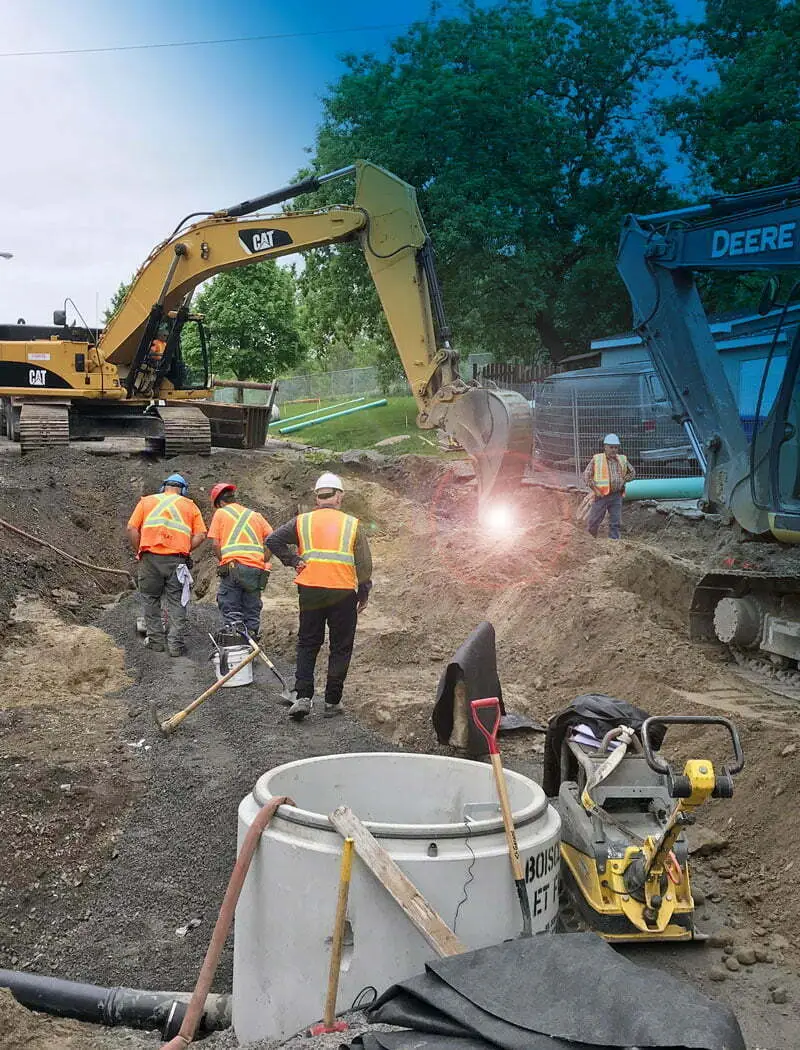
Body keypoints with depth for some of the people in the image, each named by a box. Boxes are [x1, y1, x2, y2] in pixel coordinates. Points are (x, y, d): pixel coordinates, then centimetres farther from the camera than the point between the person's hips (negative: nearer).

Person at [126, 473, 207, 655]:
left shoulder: (146, 501, 15)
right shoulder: (190, 505, 14)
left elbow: (132, 529, 5)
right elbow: (200, 535, 3)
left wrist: (139, 551, 13)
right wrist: (185, 550, 11)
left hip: (150, 558, 0)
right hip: (177, 560, 0)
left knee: (150, 599, 14)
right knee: (176, 602, 5)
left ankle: (156, 640, 17)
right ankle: (176, 645, 4)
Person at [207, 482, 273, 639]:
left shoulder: (220, 513, 11)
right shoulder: (255, 515, 21)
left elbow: (215, 544, 2)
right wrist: (263, 561, 14)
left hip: (232, 567, -3)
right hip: (257, 569, 3)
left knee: (230, 612, 0)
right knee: (252, 612, 10)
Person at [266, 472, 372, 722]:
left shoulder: (302, 521, 4)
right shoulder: (353, 524, 3)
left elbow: (273, 540, -4)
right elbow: (364, 563, 2)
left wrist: (293, 560, 2)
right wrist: (364, 594, 10)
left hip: (310, 591, 1)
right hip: (343, 592, -1)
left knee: (307, 645, 12)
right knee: (340, 648, 9)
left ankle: (303, 697, 2)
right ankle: (332, 702, 12)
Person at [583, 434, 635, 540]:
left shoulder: (622, 460, 5)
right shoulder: (596, 459, -5)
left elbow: (632, 472, 19)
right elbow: (586, 476, -4)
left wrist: (623, 481, 3)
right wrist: (595, 489, -11)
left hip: (616, 496, 3)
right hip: (601, 495, -3)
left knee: (615, 523, 5)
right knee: (593, 521, 2)